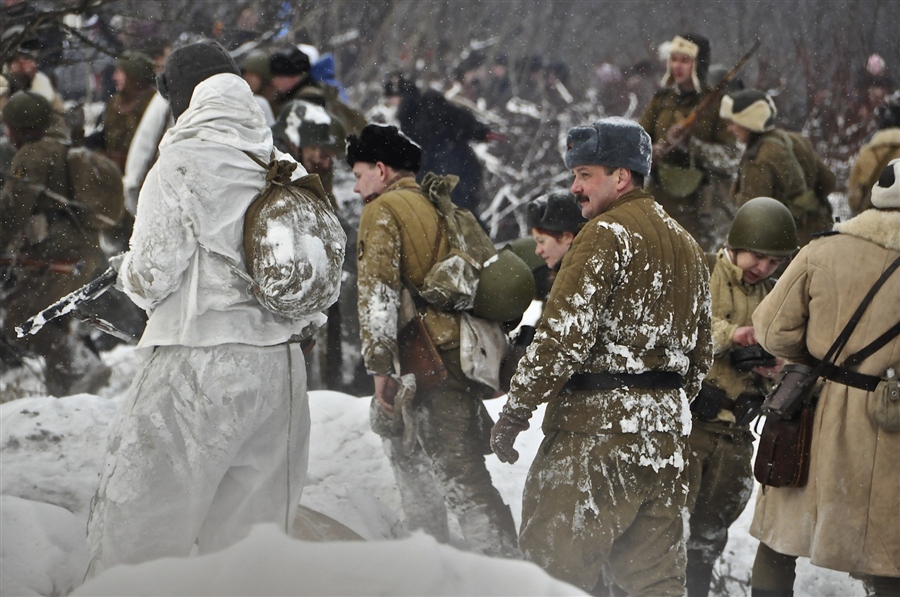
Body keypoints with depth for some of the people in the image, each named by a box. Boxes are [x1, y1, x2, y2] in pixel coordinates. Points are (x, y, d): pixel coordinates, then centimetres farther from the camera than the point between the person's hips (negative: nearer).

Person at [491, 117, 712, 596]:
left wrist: (515, 411, -13)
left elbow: (563, 333, -18)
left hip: (597, 429, -8)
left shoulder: (607, 234, -10)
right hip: (665, 436, 9)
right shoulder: (686, 244, 18)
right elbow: (700, 356, 23)